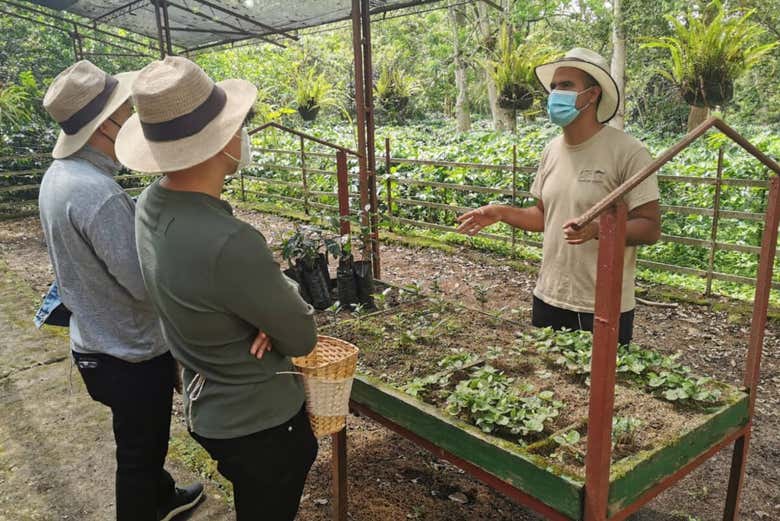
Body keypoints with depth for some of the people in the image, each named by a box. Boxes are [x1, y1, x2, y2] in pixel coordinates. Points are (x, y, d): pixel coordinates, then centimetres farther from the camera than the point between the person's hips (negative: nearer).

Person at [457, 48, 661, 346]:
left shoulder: (628, 152, -14)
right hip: (548, 298, 6)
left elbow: (650, 228, -13)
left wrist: (597, 228, -30)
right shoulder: (552, 150, 6)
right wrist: (501, 213, 0)